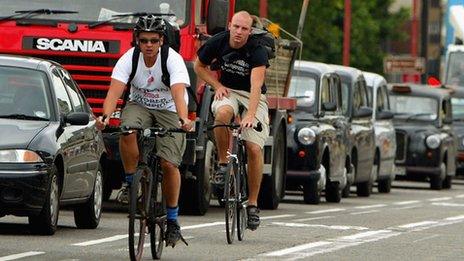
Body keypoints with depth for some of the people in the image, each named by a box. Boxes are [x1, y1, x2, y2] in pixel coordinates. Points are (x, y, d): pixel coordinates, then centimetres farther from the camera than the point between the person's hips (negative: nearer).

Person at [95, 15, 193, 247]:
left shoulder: (173, 60, -22)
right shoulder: (129, 59, -17)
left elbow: (178, 92, -36)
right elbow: (115, 89, -28)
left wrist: (183, 119, -54)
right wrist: (106, 116, -47)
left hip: (169, 111, -2)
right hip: (139, 105, 2)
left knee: (169, 164, -17)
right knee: (127, 130, -34)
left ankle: (172, 220, 0)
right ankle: (130, 182, -13)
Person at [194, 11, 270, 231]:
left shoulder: (257, 51, -21)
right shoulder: (218, 43, -11)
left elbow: (256, 85, -34)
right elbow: (199, 66, 8)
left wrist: (250, 115, -47)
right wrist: (217, 86, -8)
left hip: (253, 96, -1)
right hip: (227, 91, 1)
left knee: (254, 148, -15)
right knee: (223, 112, -37)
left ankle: (253, 203, -3)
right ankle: (223, 163, -18)